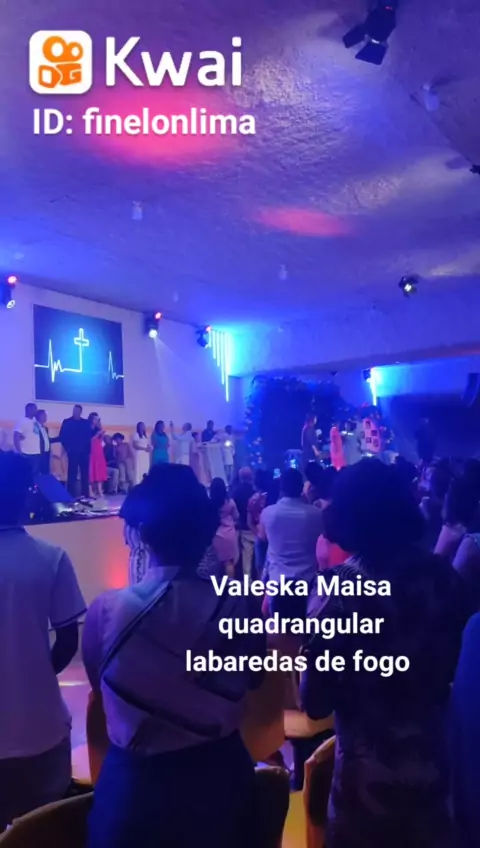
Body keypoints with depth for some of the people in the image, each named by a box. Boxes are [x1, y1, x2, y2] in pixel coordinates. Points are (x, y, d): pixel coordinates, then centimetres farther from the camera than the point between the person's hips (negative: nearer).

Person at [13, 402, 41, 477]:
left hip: (37, 453, 8)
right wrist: (19, 452, -18)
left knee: (35, 474, 11)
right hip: (28, 455, -8)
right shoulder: (23, 422, -10)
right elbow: (16, 437, -17)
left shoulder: (35, 421, 12)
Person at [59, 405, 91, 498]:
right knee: (72, 474, -3)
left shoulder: (85, 422, 14)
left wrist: (88, 447, -2)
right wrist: (67, 448, -6)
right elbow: (62, 436, 1)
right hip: (73, 452, -3)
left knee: (85, 474, 3)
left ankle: (86, 495, 9)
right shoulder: (66, 422, 6)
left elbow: (89, 435, 10)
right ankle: (71, 496, -1)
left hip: (84, 451, 3)